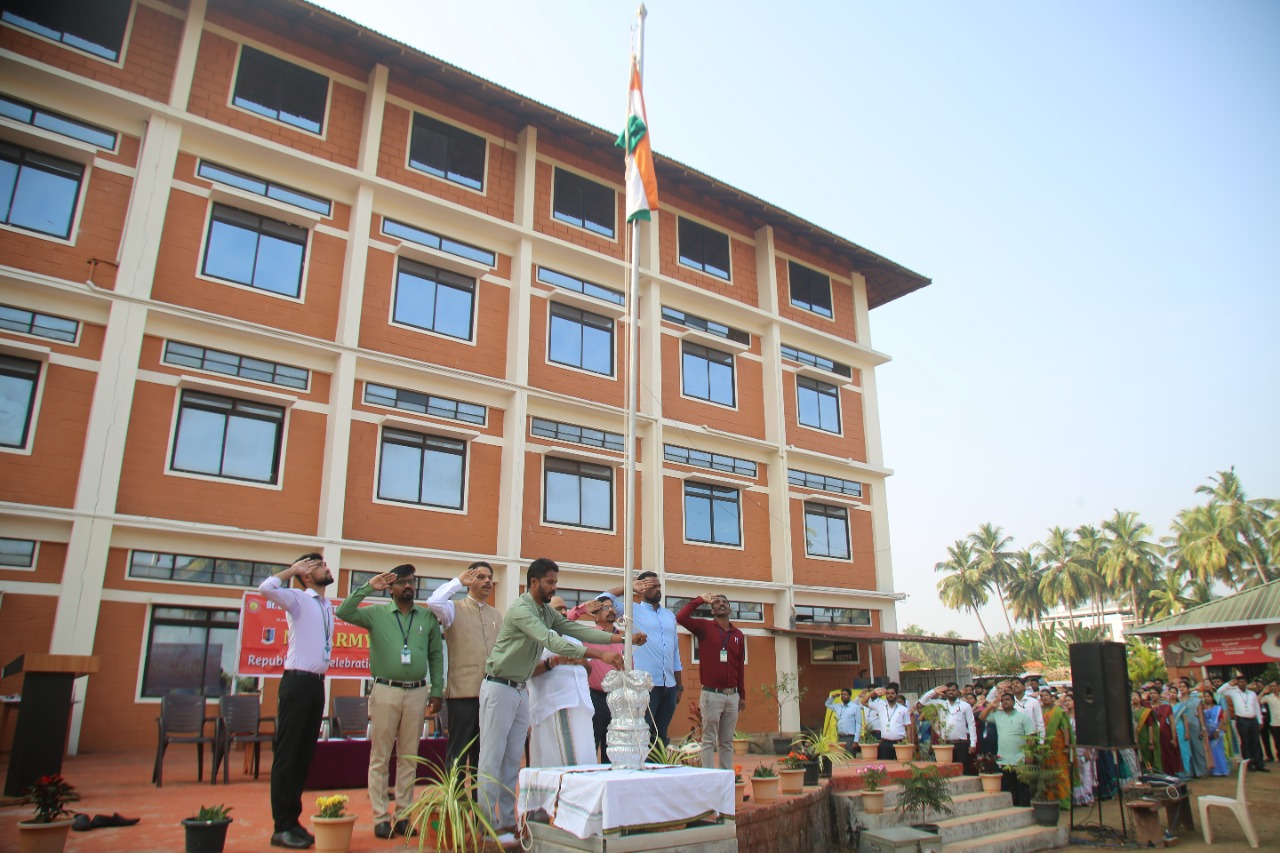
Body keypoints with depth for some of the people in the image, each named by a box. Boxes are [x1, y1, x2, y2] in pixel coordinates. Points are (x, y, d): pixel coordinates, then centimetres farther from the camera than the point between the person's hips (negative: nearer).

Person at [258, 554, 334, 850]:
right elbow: (266, 588, -22)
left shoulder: (328, 606, 16)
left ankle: (293, 822, 19)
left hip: (317, 683, 7)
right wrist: (294, 569, -10)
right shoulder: (298, 599, -4)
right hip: (297, 681, -7)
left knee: (305, 755, 11)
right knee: (287, 755, -3)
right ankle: (282, 827, 3)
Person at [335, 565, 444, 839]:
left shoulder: (428, 617, 7)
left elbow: (436, 655, 9)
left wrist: (437, 690, 5)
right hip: (385, 691, -2)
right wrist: (367, 587, -15)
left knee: (409, 757, 8)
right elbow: (344, 612, -11)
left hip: (417, 693, 2)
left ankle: (403, 814, 16)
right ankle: (381, 816, 11)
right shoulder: (377, 614, 3)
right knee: (380, 757, 2)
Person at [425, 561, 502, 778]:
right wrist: (458, 581, -9)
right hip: (462, 692, -5)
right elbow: (434, 602, -20)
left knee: (484, 753, 11)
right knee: (458, 752, 0)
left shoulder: (497, 616, 17)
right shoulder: (454, 609, 2)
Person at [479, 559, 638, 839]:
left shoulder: (547, 612, 8)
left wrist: (620, 638, -11)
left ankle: (507, 821, 16)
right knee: (492, 758, -2)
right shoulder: (521, 610, -20)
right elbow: (552, 641, -32)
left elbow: (576, 630, 0)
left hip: (521, 690, 9)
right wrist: (601, 655, -38)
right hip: (499, 688, -9)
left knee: (513, 759, 10)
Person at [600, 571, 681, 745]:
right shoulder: (633, 610, 1)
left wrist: (679, 685, 16)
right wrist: (631, 588, -6)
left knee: (661, 735, 12)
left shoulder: (670, 615, 17)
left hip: (669, 686, 5)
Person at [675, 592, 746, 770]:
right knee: (709, 740, -1)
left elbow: (740, 667, 14)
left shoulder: (738, 634, 10)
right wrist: (700, 600, -11)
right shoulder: (704, 627, 0)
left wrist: (742, 695, 14)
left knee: (727, 742, 10)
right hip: (712, 694, -4)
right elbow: (681, 617, -17)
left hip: (733, 695, 4)